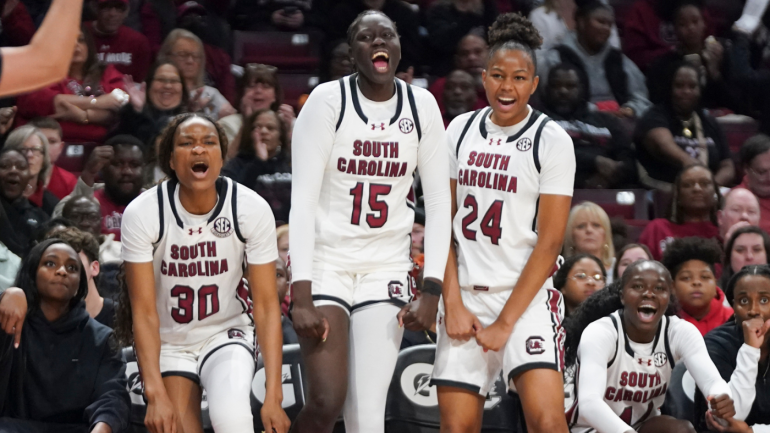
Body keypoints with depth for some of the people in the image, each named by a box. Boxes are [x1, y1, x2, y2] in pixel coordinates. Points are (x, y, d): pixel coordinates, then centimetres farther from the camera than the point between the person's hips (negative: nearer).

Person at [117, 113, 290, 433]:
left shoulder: (252, 209, -16)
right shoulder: (142, 213, -18)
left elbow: (266, 305, -14)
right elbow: (144, 312, -16)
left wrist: (273, 396, -20)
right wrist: (156, 394, -25)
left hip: (227, 334, -1)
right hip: (168, 343, 1)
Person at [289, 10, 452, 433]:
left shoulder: (421, 106, 1)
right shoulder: (329, 100, -8)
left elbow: (439, 202, 4)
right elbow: (302, 201, -11)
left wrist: (432, 291, -4)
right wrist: (301, 296, -18)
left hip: (387, 270, 2)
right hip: (326, 265, -2)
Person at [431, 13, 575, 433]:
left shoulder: (552, 141, -4)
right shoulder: (461, 130, 7)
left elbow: (549, 241, -7)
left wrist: (506, 322, -10)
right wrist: (453, 303, -3)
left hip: (527, 295, -4)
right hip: (464, 293, 4)